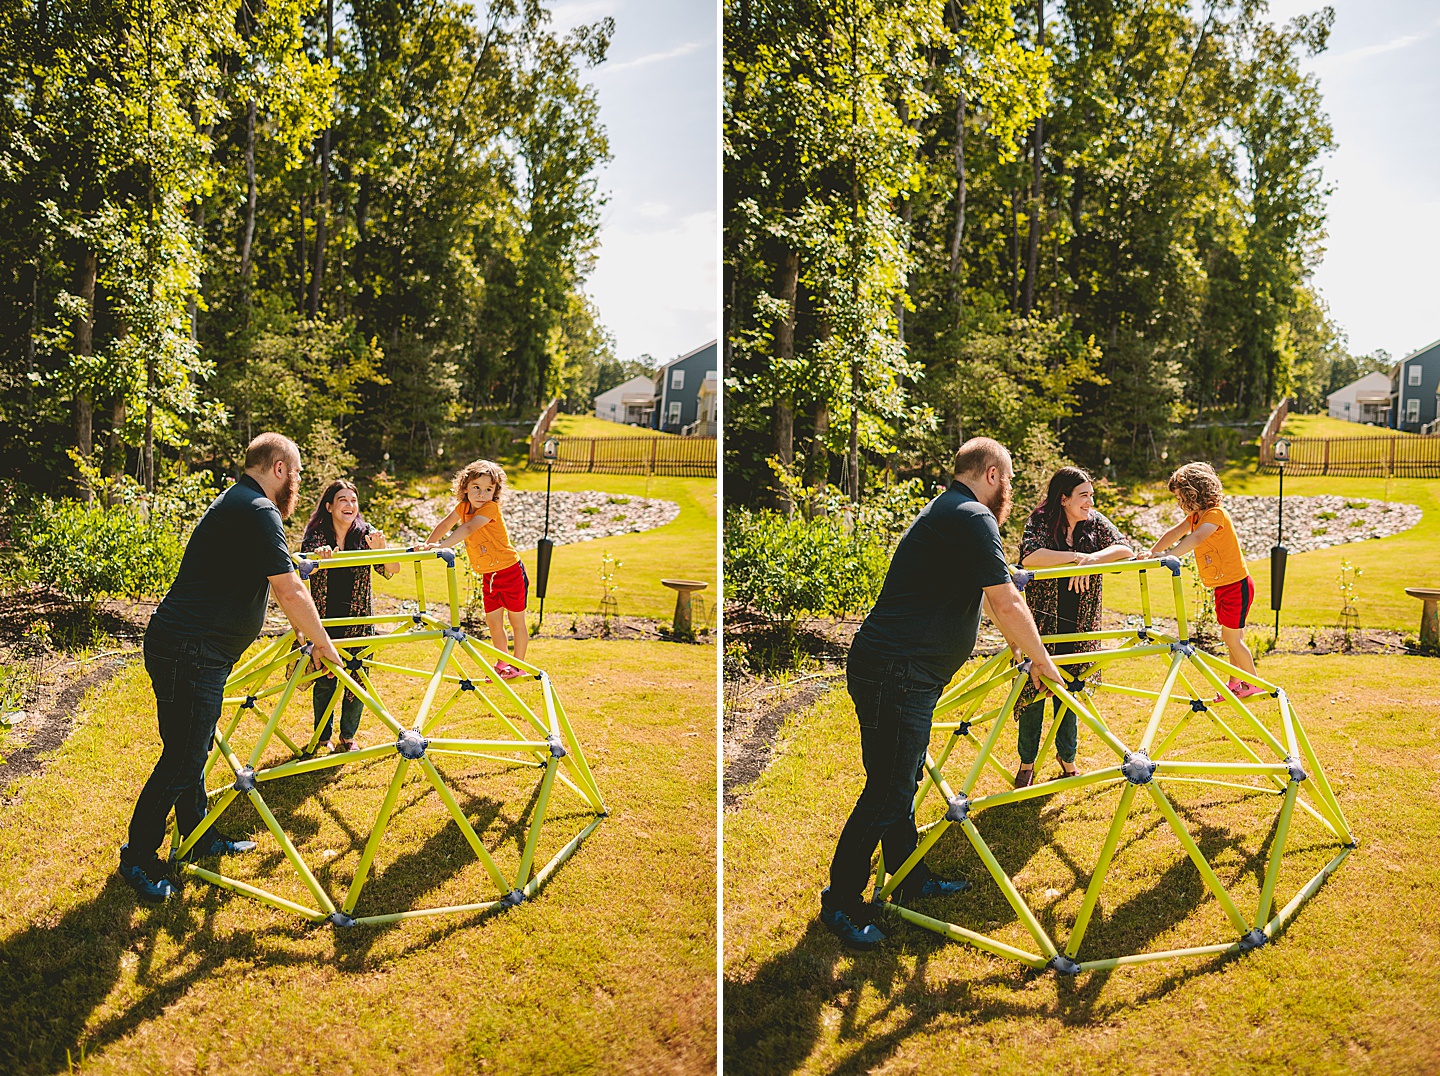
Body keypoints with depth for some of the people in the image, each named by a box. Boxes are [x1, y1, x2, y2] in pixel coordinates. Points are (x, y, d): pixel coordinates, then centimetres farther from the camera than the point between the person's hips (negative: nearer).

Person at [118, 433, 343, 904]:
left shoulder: (235, 503, 16)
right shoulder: (260, 511, -18)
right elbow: (290, 593, -19)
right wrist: (323, 645, -9)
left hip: (196, 650, 11)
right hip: (189, 651, -11)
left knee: (194, 749, 20)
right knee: (182, 759, -2)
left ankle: (198, 838, 33)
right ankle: (137, 857, 12)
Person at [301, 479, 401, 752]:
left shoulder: (366, 534, -2)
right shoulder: (316, 535, -5)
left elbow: (392, 570, -8)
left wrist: (380, 550, -29)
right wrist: (317, 555, -39)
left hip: (358, 620, 1)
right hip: (323, 619, -1)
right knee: (325, 681, 2)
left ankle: (348, 735, 22)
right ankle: (323, 736, 21)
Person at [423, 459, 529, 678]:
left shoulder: (491, 508, -24)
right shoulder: (463, 507, -1)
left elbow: (468, 528, -37)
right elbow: (444, 525, 8)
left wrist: (442, 545, -47)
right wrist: (427, 545, -4)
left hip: (511, 572, -7)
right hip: (488, 576, 7)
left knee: (516, 620, 6)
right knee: (493, 621, 12)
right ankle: (502, 664, 28)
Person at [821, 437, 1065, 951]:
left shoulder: (944, 511, 20)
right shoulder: (973, 517, -13)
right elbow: (1006, 605, -15)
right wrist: (1041, 659, 0)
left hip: (906, 673, 11)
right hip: (896, 673, -11)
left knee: (902, 779, 20)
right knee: (887, 791, -4)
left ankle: (909, 877, 35)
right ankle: (840, 902, 7)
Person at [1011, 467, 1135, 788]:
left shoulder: (1095, 522, 1)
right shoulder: (1040, 521, -11)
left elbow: (1125, 549, -11)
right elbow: (1029, 556, -29)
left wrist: (1092, 559, -27)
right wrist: (1076, 556, -27)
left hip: (1079, 628, 3)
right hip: (1041, 622, -3)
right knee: (1034, 689, 1)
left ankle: (1067, 756, 30)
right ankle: (1027, 762, 17)